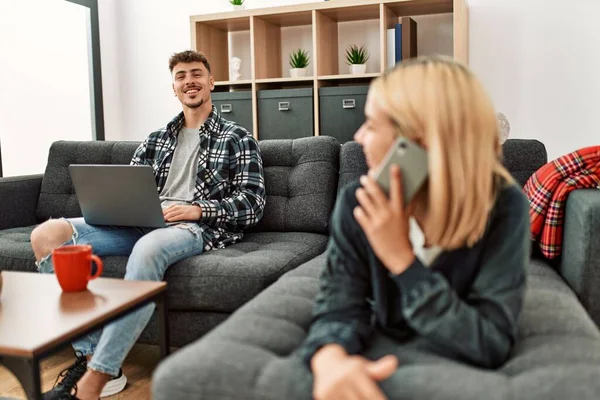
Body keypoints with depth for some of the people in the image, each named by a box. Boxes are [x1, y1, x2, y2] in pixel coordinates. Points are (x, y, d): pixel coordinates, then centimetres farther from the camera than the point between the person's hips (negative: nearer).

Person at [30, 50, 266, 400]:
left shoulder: (238, 139, 8)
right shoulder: (157, 140, 24)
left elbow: (252, 205, -2)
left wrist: (197, 210, -17)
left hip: (199, 228, -5)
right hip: (143, 224, 6)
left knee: (148, 248, -42)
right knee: (48, 234, -16)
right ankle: (92, 355, -21)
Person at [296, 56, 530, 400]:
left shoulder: (504, 207, -19)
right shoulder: (358, 203, -12)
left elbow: (491, 344, -20)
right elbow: (340, 304, -14)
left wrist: (402, 259, -29)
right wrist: (331, 361, -38)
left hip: (458, 361, -2)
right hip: (384, 344, 2)